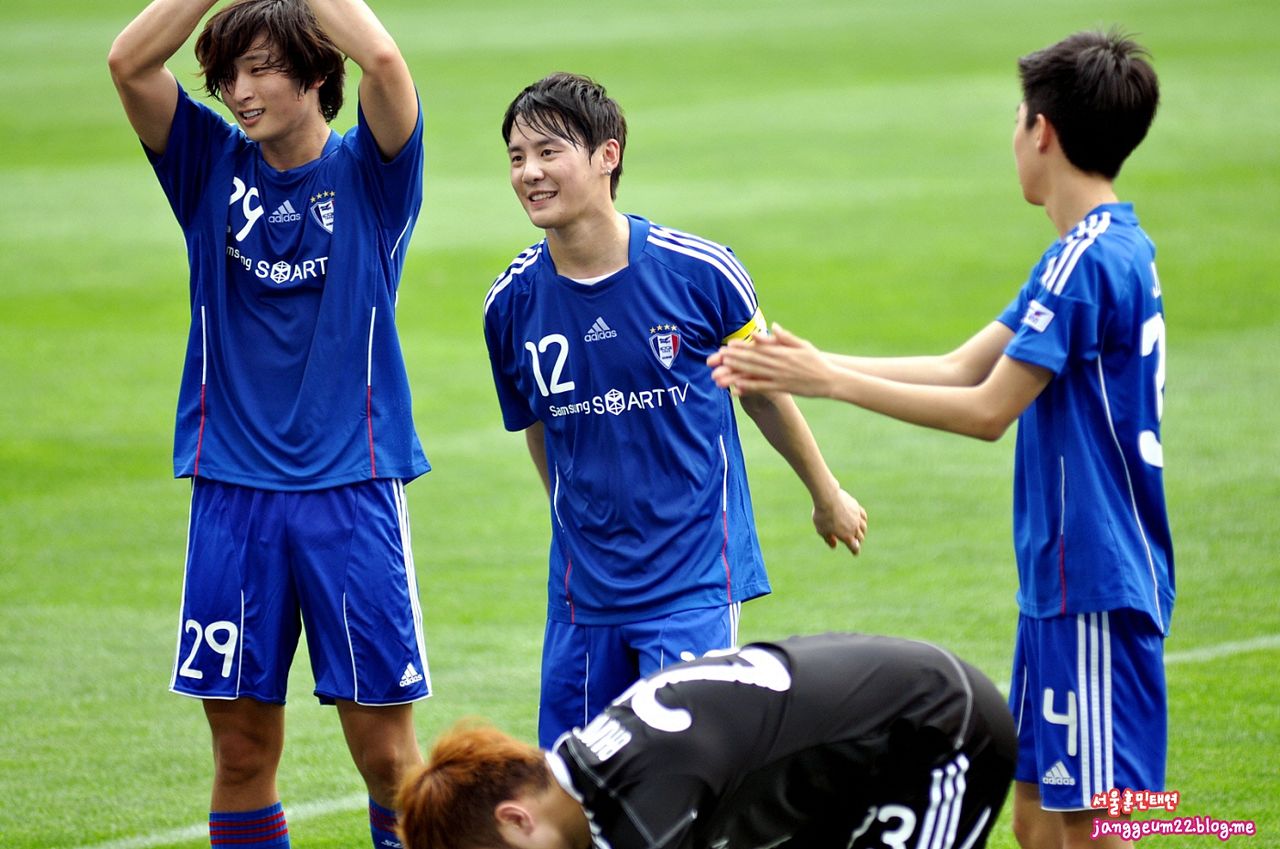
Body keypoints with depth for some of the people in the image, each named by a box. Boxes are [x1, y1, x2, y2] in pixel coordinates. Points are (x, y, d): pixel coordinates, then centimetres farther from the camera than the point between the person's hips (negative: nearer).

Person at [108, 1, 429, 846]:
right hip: (232, 491, 3)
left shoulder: (368, 173, 1)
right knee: (242, 749, 4)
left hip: (353, 490, -3)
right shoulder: (213, 167, 8)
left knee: (386, 750, -2)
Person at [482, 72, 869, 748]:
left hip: (696, 581, -3)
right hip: (584, 590, 3)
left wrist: (827, 496, 19)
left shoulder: (698, 272, -10)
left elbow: (764, 389, 6)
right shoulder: (512, 301, -3)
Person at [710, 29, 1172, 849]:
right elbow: (963, 369, 16)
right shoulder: (1114, 248, 14)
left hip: (1094, 586, -10)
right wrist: (816, 366, 12)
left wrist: (833, 382, -9)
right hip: (1065, 577, 10)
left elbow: (988, 410, -15)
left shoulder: (1086, 262, -17)